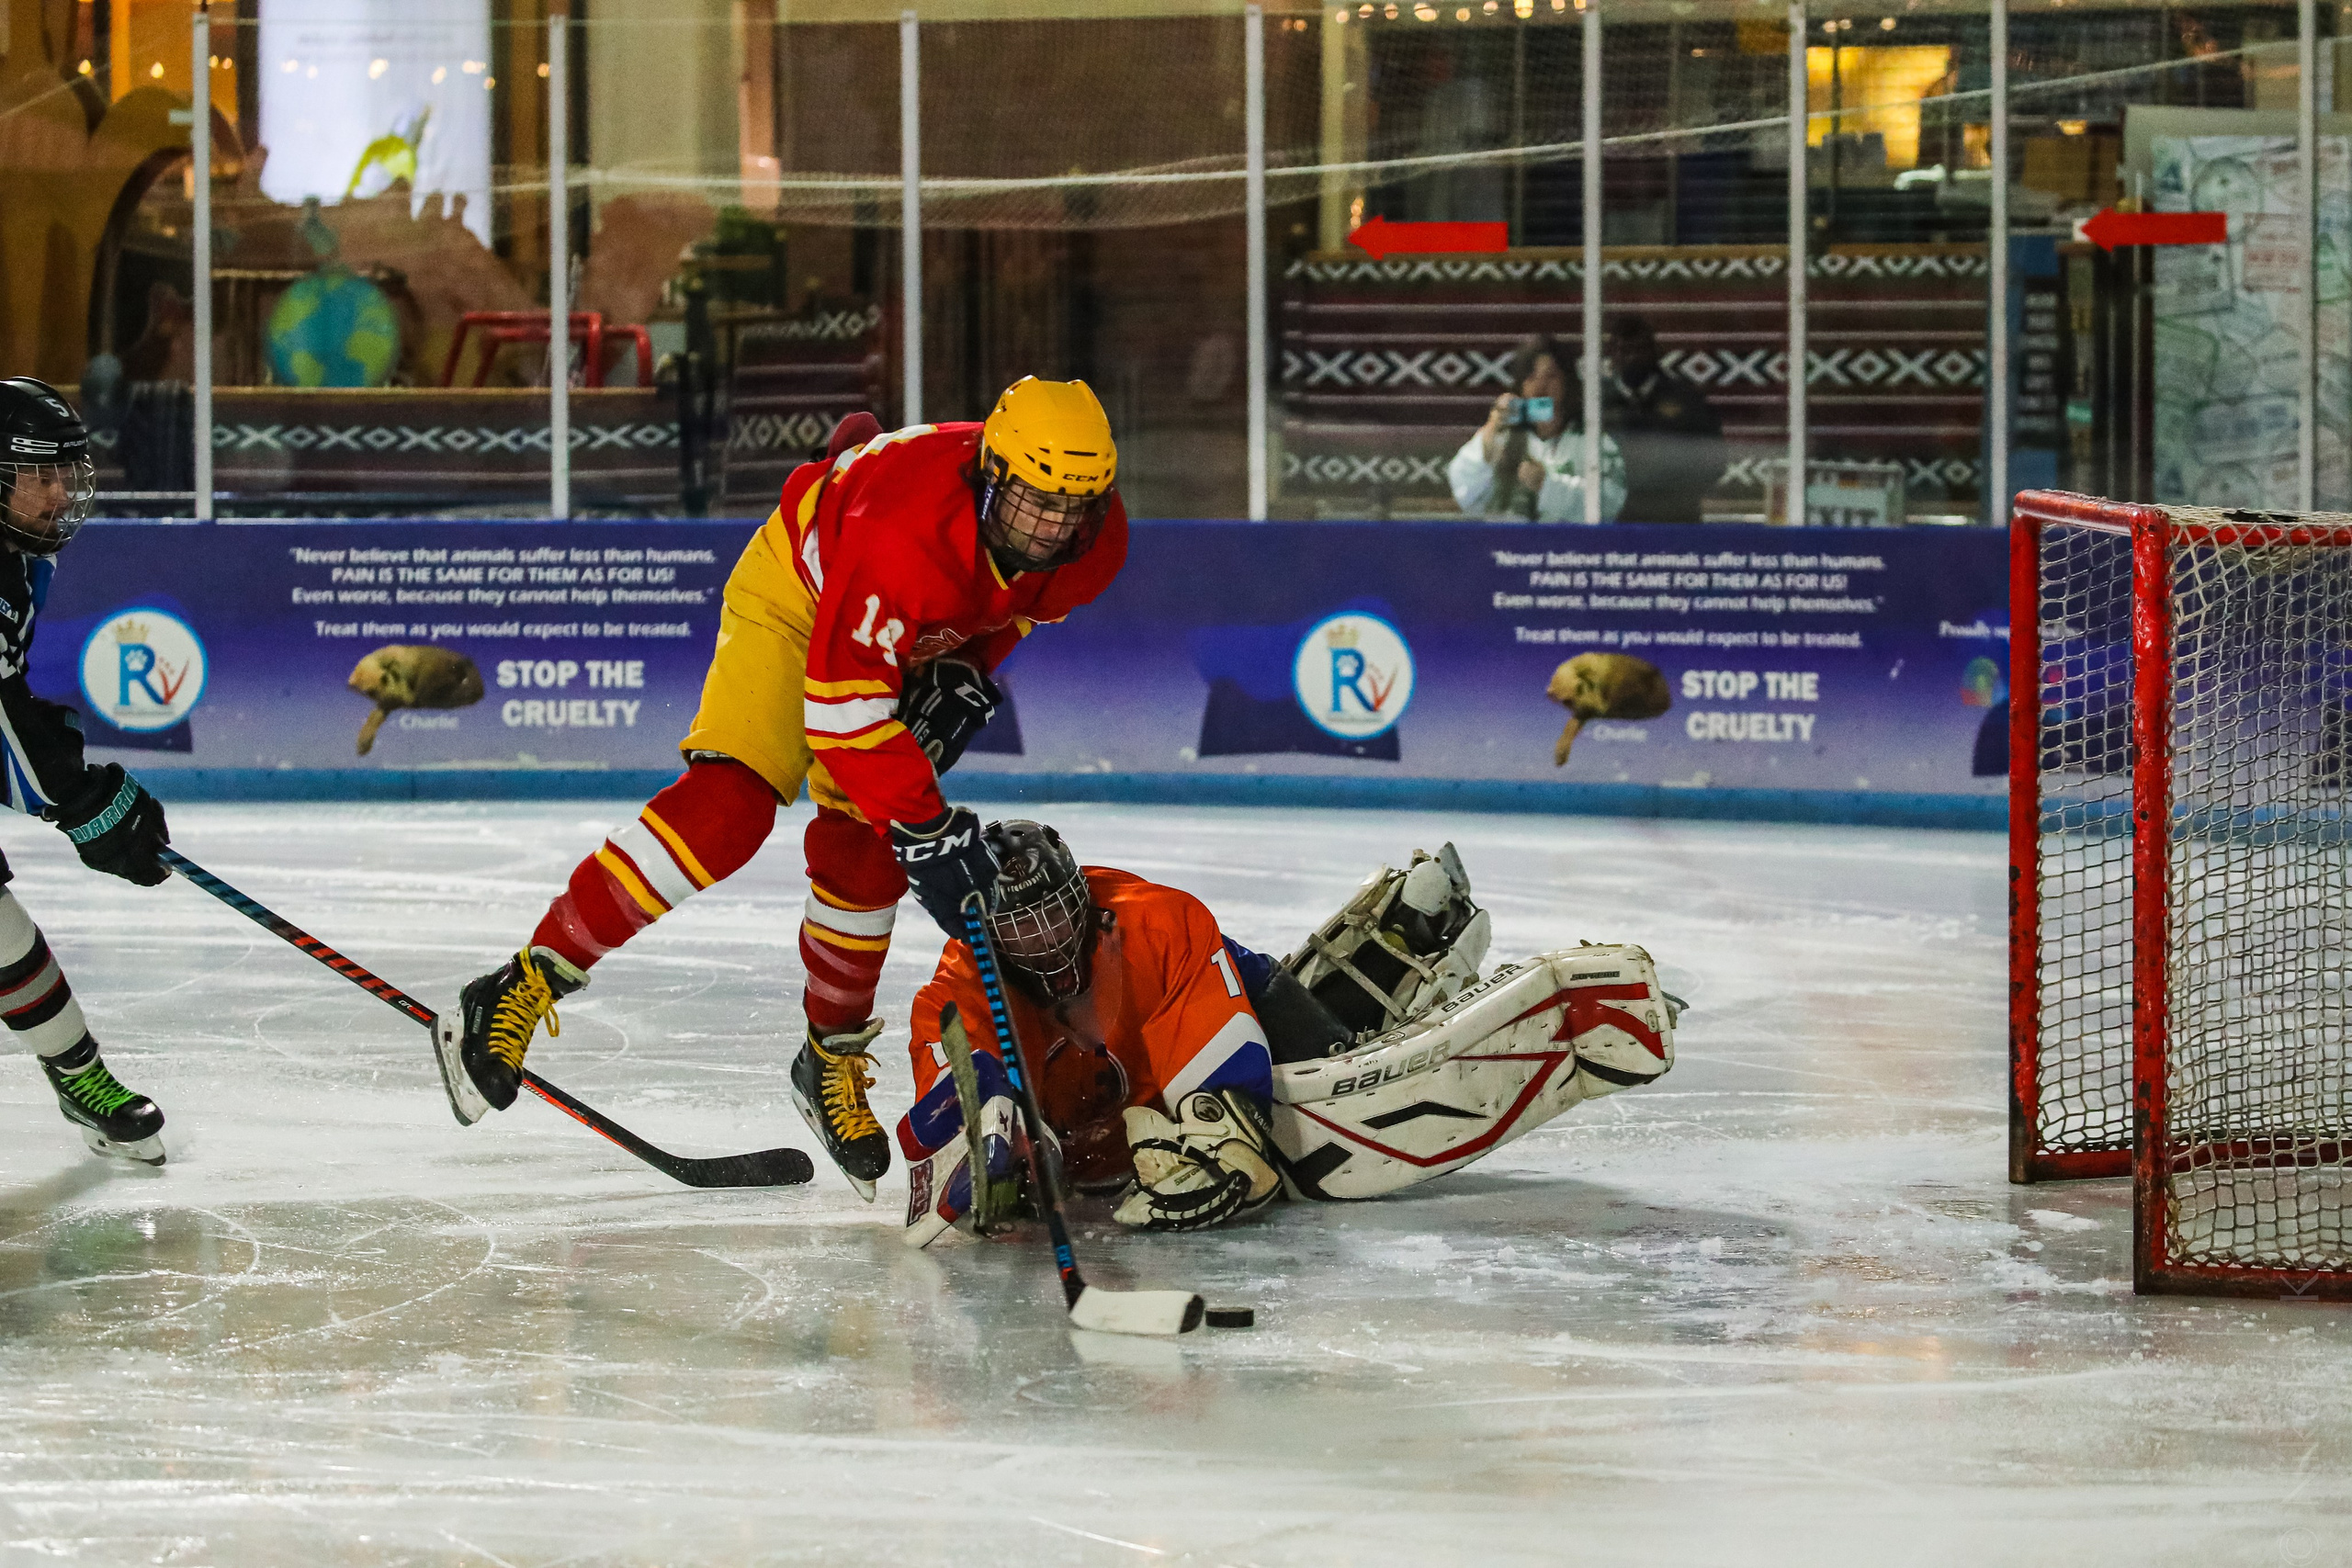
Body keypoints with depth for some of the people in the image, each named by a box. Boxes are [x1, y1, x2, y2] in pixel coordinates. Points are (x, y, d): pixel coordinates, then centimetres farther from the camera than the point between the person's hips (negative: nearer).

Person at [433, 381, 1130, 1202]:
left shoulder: (1094, 540, -22)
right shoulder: (906, 529, -43)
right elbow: (840, 701, -41)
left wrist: (966, 673, -11)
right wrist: (928, 827, -43)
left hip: (916, 638, 6)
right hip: (799, 591, -6)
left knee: (862, 849, -2)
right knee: (731, 802, -24)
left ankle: (833, 1062, 21)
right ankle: (523, 990, -24)